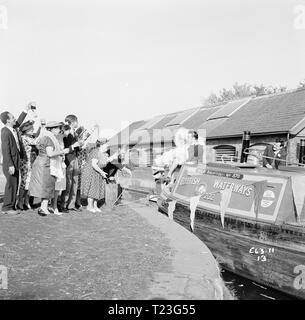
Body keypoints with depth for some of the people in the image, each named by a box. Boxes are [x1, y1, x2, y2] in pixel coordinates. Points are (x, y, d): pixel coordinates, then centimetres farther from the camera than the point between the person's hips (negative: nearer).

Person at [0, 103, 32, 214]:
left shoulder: (13, 129, 7)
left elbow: (18, 122, 29)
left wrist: (26, 110, 28)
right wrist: (10, 165, -23)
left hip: (15, 162, 9)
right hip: (10, 163, -9)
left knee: (14, 185, 12)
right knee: (11, 185, -3)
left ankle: (11, 206, 21)